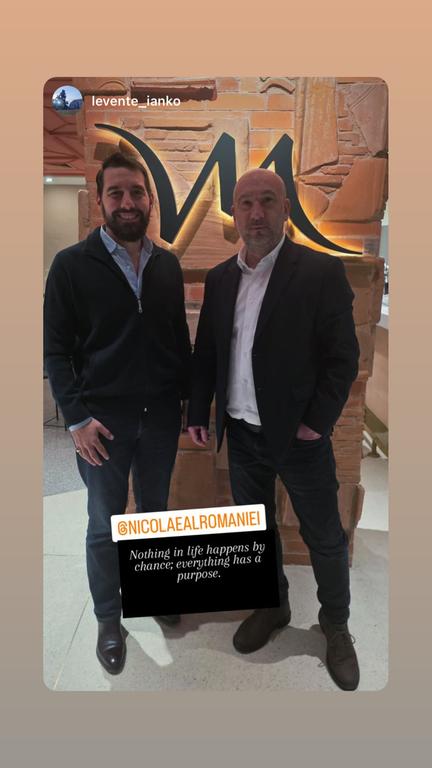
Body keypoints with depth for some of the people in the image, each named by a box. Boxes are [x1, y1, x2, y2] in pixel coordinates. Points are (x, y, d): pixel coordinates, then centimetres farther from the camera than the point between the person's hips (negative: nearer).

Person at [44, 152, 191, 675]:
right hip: (103, 419, -3)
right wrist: (76, 417, -12)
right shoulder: (72, 264, -6)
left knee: (155, 512, 19)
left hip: (161, 415, 4)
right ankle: (108, 620, 32)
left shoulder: (168, 265, 5)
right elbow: (56, 348, -6)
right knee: (105, 524, 10)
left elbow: (180, 337, 10)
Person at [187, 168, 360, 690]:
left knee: (324, 537, 12)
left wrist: (317, 422, -14)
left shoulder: (321, 272, -11)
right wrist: (197, 413, 4)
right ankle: (272, 607, 44)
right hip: (241, 433, 5)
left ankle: (336, 625, 37)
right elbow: (205, 353, 8)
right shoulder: (219, 279, 4)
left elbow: (343, 356, -10)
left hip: (299, 434, -4)